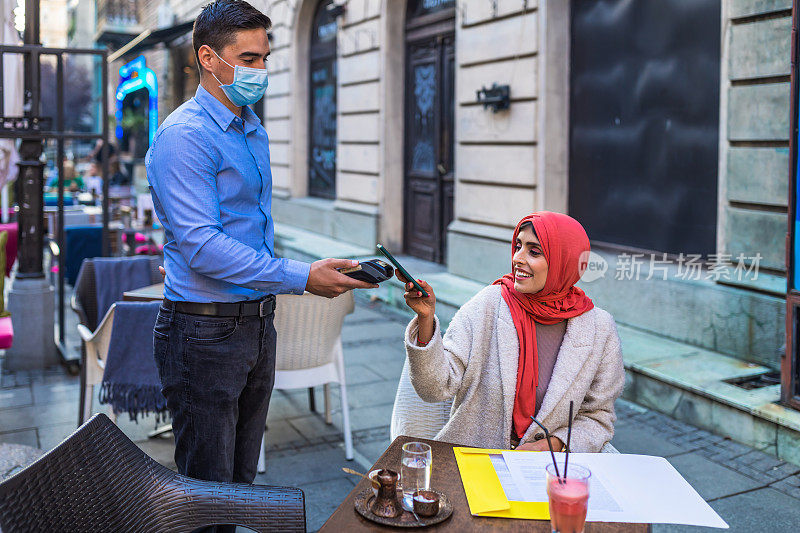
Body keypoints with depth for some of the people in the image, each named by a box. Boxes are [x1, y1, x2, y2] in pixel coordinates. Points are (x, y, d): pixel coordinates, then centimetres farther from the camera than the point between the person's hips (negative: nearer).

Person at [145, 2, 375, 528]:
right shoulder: (185, 135, -14)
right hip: (205, 331, -8)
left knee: (242, 481, 16)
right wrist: (302, 277, -25)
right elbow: (202, 246, -23)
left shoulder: (254, 130, 14)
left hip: (258, 323, 8)